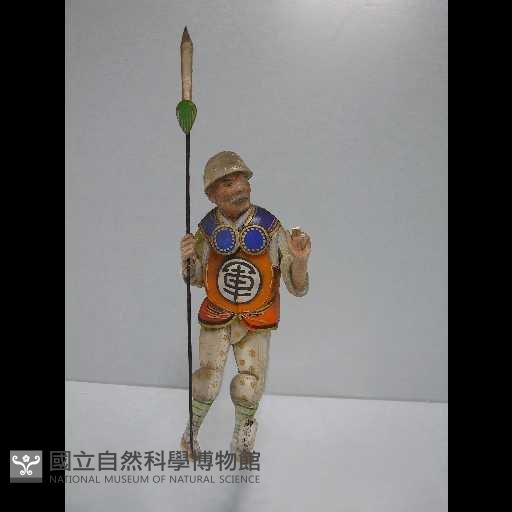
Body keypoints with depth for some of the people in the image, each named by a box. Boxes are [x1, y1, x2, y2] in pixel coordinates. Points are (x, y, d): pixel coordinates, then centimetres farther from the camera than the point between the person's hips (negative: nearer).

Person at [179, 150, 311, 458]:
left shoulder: (271, 228, -21)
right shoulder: (207, 229, -14)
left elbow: (298, 289, -18)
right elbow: (196, 280, 3)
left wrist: (299, 260, -38)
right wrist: (187, 259, -19)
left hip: (257, 321, -1)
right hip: (216, 316, 1)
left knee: (249, 390, -1)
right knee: (207, 386, 5)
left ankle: (244, 425, 37)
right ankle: (192, 429, 39)